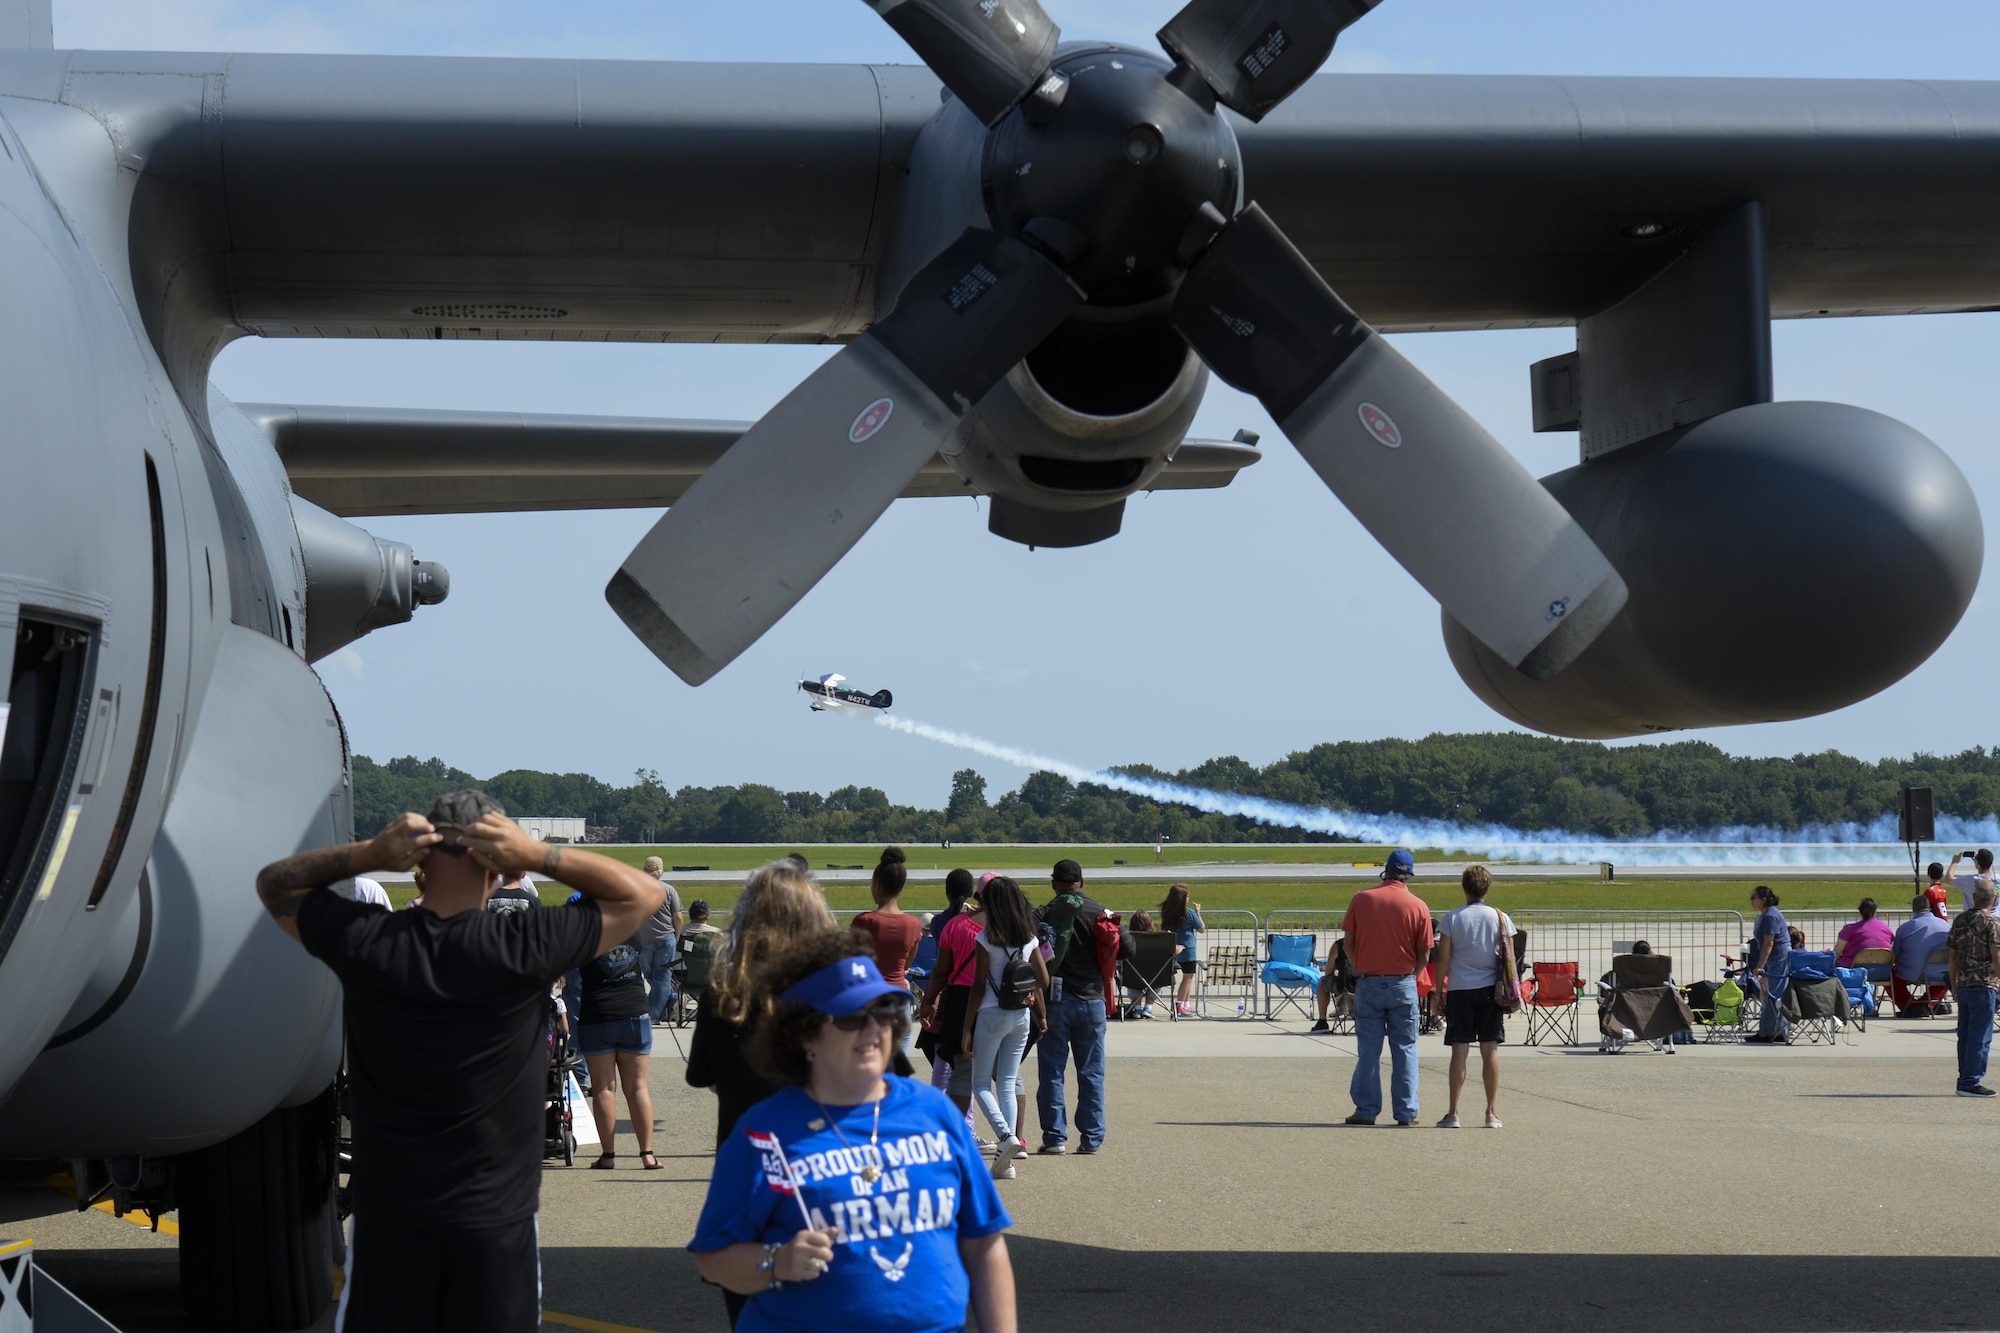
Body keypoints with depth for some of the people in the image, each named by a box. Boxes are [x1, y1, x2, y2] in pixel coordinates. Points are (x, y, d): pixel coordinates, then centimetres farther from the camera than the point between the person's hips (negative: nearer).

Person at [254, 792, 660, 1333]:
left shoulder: (363, 940, -10)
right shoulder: (523, 947, -15)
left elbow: (274, 883, 10)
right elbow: (642, 893, -2)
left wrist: (366, 854, -7)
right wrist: (538, 855, -12)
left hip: (387, 1223, 1)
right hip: (495, 1224, -1)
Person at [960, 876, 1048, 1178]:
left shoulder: (987, 938, -11)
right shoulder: (1029, 938, 3)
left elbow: (978, 987, -11)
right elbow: (1043, 980, 3)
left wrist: (967, 1028, -6)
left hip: (992, 1014, -5)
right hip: (1022, 1015, 5)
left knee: (981, 1083, 7)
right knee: (1008, 1083, 9)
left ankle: (1006, 1136, -17)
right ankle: (1006, 1158, 4)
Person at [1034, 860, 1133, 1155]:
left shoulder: (1045, 914, -5)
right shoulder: (1099, 913, -1)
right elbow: (1128, 948, -5)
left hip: (1054, 1000, -1)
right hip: (1091, 999, 2)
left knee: (1052, 1072, 5)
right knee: (1091, 1073, 8)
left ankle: (1054, 1136, 3)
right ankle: (1091, 1138, 8)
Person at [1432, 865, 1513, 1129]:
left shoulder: (1452, 919, -2)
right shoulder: (1500, 918, 3)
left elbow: (1443, 960, -3)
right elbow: (1509, 959, 4)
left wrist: (1439, 992, 4)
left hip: (1460, 989, -1)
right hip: (1490, 989, 1)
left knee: (1459, 1050, -1)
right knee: (1490, 1050, 4)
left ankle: (1453, 1113, -2)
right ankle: (1492, 1113, 5)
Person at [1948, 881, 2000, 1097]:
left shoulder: (1959, 921, 9)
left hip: (1962, 986, 7)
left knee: (1965, 1035, 11)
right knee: (1981, 1037, -3)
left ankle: (1965, 1080, 15)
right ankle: (1971, 1082, -5)